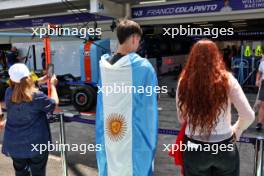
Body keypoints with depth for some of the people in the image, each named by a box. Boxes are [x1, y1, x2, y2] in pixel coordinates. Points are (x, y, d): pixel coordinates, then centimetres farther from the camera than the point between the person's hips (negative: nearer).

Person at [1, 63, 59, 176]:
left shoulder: (8, 93, -10)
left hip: (14, 145, 4)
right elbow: (54, 103, -5)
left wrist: (42, 80, 12)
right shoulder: (37, 96, -22)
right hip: (36, 144, -4)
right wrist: (53, 85, 7)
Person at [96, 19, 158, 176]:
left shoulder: (104, 65, -1)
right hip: (134, 136, -5)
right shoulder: (143, 67, -15)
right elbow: (149, 108, -11)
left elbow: (101, 107, 6)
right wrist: (150, 141, -1)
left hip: (109, 136, 5)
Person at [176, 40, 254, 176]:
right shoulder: (227, 79, -10)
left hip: (194, 149, 0)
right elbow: (248, 116, -8)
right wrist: (237, 130, 11)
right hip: (225, 147, 0)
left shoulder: (184, 81, -9)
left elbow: (182, 119, -1)